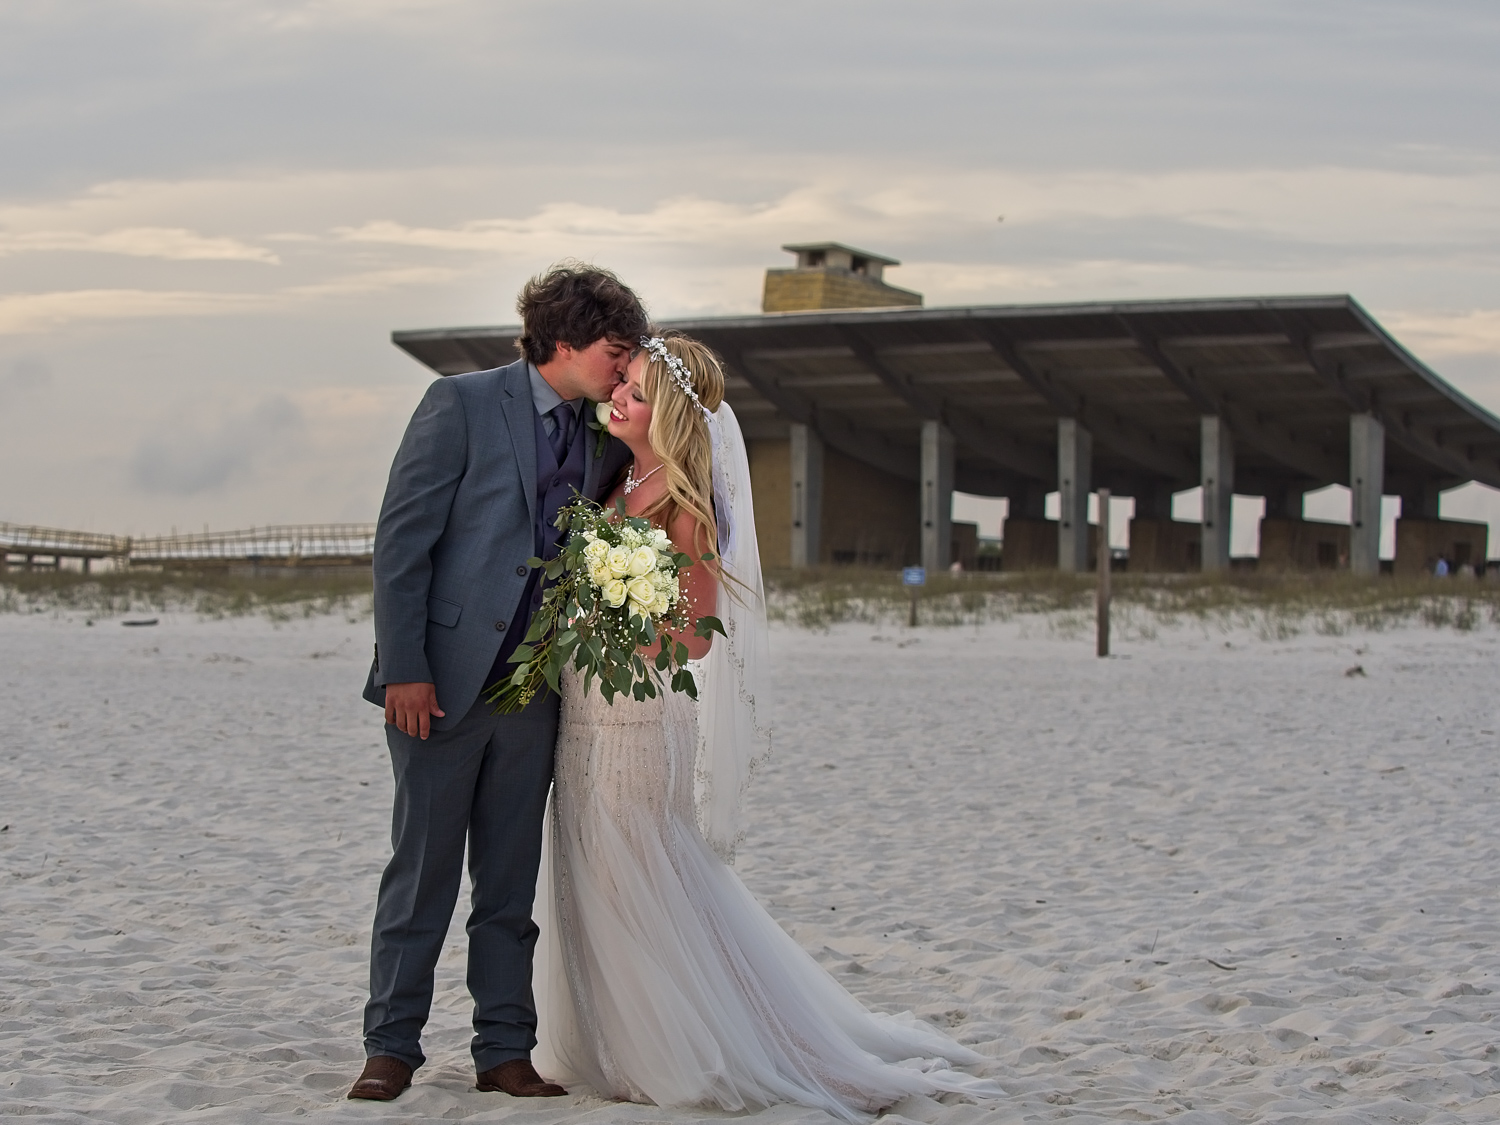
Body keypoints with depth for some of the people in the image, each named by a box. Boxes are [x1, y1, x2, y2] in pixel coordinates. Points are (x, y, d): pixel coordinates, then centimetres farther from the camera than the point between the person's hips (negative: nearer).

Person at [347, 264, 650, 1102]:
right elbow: (402, 540, -9)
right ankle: (392, 1048, 10)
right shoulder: (463, 404, -6)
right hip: (445, 683, -5)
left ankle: (505, 1051, 14)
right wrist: (404, 669, -15)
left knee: (511, 881, 8)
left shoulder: (601, 440, 11)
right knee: (423, 872, 1)